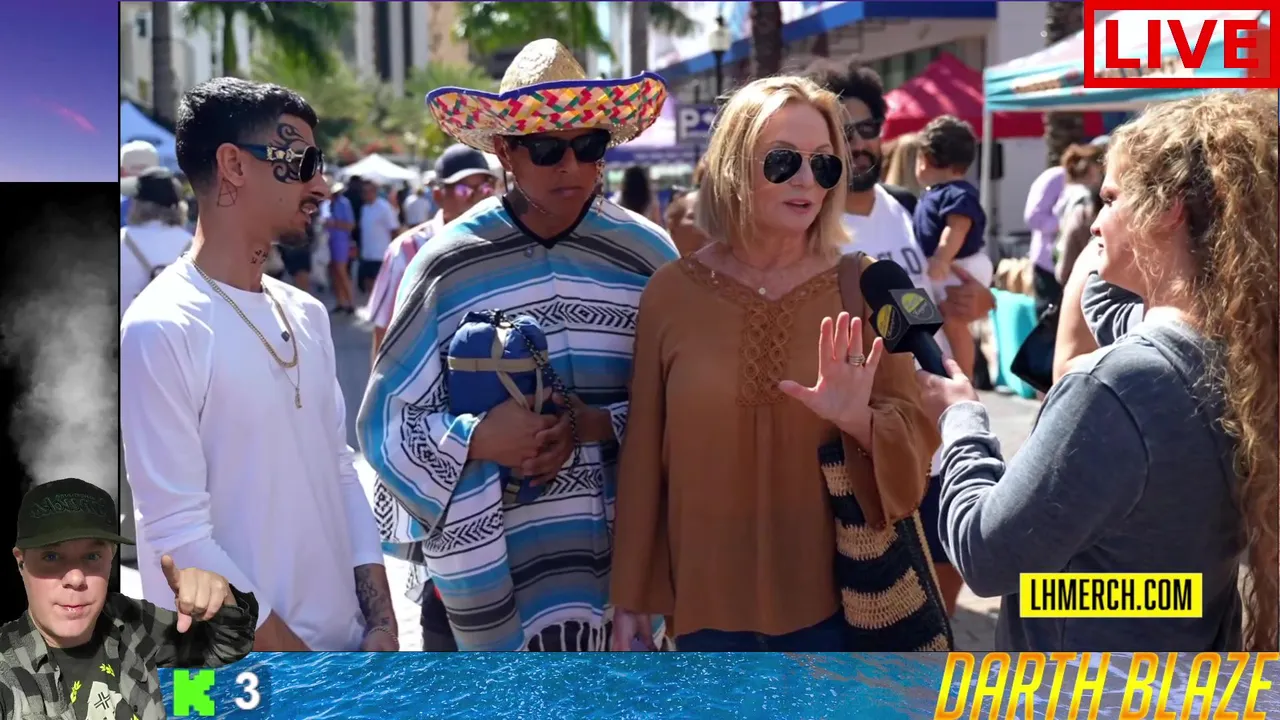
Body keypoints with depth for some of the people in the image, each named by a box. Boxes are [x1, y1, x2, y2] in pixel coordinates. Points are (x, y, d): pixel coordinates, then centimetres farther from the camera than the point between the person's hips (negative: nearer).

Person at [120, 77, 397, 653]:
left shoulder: (307, 315, 7)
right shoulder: (160, 330, -16)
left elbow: (340, 473, 8)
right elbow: (178, 536, -19)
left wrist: (381, 623, 1)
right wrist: (293, 650, -15)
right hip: (244, 650, -6)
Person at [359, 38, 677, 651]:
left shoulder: (647, 254, 1)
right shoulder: (449, 265, -2)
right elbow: (386, 423, -1)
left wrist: (602, 426, -15)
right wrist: (477, 439, -18)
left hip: (626, 548, 1)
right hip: (494, 555, -1)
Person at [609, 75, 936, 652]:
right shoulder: (671, 291, -4)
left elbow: (916, 437, -3)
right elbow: (642, 453, 0)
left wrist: (861, 420, -26)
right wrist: (629, 594, 3)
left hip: (831, 597, 0)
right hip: (707, 599, 0)